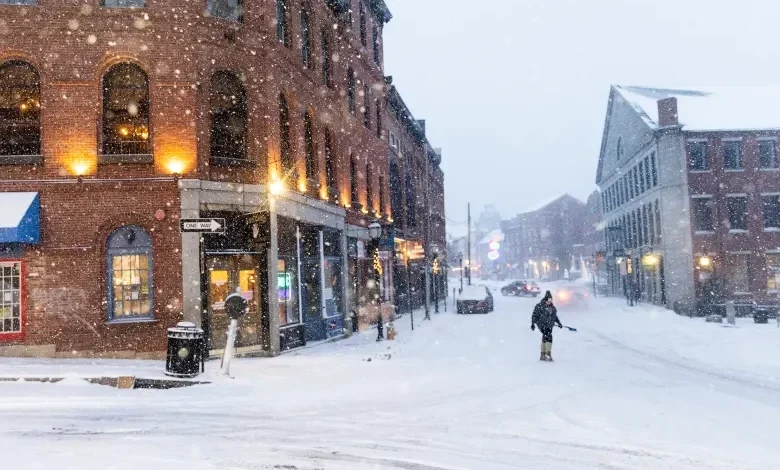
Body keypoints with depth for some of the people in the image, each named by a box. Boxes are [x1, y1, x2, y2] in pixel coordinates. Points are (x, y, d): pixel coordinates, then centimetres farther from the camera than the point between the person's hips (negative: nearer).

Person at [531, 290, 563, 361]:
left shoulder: (552, 307, 11)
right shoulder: (539, 306, -9)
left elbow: (555, 316, 25)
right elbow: (534, 315, -6)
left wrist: (558, 323, 24)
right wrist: (533, 324, -10)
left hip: (549, 325, 7)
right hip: (542, 325, -7)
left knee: (545, 339, 12)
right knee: (549, 337, -20)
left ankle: (543, 355, 21)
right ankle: (548, 354, -19)